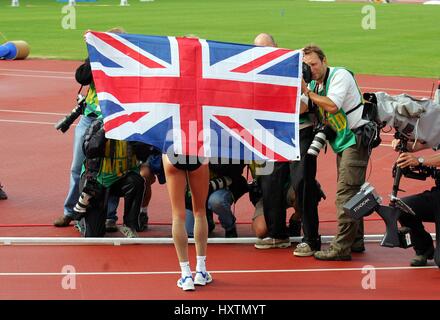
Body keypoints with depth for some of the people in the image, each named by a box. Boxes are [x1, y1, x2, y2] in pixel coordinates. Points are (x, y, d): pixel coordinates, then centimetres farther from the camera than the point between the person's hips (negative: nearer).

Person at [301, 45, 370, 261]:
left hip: (356, 139, -10)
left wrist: (307, 91, -15)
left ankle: (341, 248, -17)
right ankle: (355, 241, 25)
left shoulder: (340, 76, -12)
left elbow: (332, 106, -24)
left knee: (346, 194, -14)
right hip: (343, 142, 10)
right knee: (350, 193, 16)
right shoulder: (314, 83, 11)